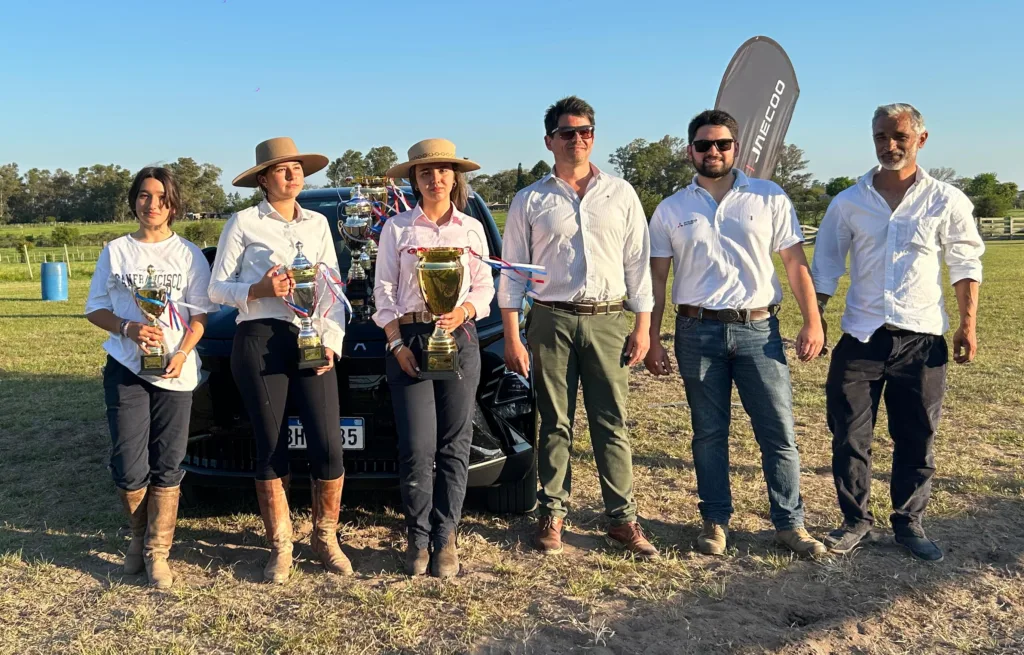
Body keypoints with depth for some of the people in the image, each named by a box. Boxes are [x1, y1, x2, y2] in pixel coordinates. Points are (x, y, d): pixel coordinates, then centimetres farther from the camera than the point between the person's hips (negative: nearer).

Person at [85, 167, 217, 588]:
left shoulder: (188, 254, 7)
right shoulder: (116, 251, 9)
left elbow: (201, 313, 3)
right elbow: (95, 308, 9)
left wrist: (181, 354, -14)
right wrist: (129, 328, -11)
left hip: (175, 371, 0)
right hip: (125, 368, 1)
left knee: (167, 466, -1)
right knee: (128, 466, -4)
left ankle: (157, 551, 9)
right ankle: (140, 535, 22)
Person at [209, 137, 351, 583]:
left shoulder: (317, 223, 15)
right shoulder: (244, 223, 4)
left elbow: (333, 290, 13)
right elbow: (217, 288, 3)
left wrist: (331, 341, 1)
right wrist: (260, 290, -14)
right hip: (260, 342, -3)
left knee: (329, 447, -4)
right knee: (271, 449, 2)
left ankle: (325, 537, 16)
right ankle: (280, 548, 16)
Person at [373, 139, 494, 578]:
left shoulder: (472, 229, 11)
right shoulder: (397, 228, 6)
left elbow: (485, 286, 10)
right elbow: (384, 291, 3)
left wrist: (464, 311, -11)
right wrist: (397, 343, -8)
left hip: (459, 339, 2)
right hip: (409, 339, -1)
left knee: (454, 445, 2)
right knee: (417, 448, -5)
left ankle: (445, 539, 12)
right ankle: (418, 538, 10)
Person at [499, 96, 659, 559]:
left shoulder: (621, 194, 9)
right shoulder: (530, 201, 6)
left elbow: (638, 262, 9)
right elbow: (512, 273, 5)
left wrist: (642, 326, 3)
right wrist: (512, 339, -1)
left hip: (608, 320, 1)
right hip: (551, 321, 0)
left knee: (612, 423, 3)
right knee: (555, 424, 5)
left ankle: (622, 518, 11)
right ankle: (552, 514, 16)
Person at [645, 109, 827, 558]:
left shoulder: (770, 198, 4)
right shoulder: (671, 210, 7)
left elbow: (795, 262, 4)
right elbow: (657, 278, 7)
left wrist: (812, 321, -4)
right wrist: (652, 339, 3)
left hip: (757, 328, 0)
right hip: (697, 332, 1)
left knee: (779, 432, 1)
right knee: (709, 434, 8)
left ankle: (790, 523, 14)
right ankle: (715, 521, 20)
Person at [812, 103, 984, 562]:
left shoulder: (946, 201, 2)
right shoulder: (848, 203, 4)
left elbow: (965, 265, 6)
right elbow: (825, 266, 7)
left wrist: (968, 324, 0)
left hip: (922, 339, 0)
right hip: (861, 337, 1)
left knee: (916, 440, 8)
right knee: (849, 436, 3)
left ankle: (909, 524, 24)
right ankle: (856, 522, 18)